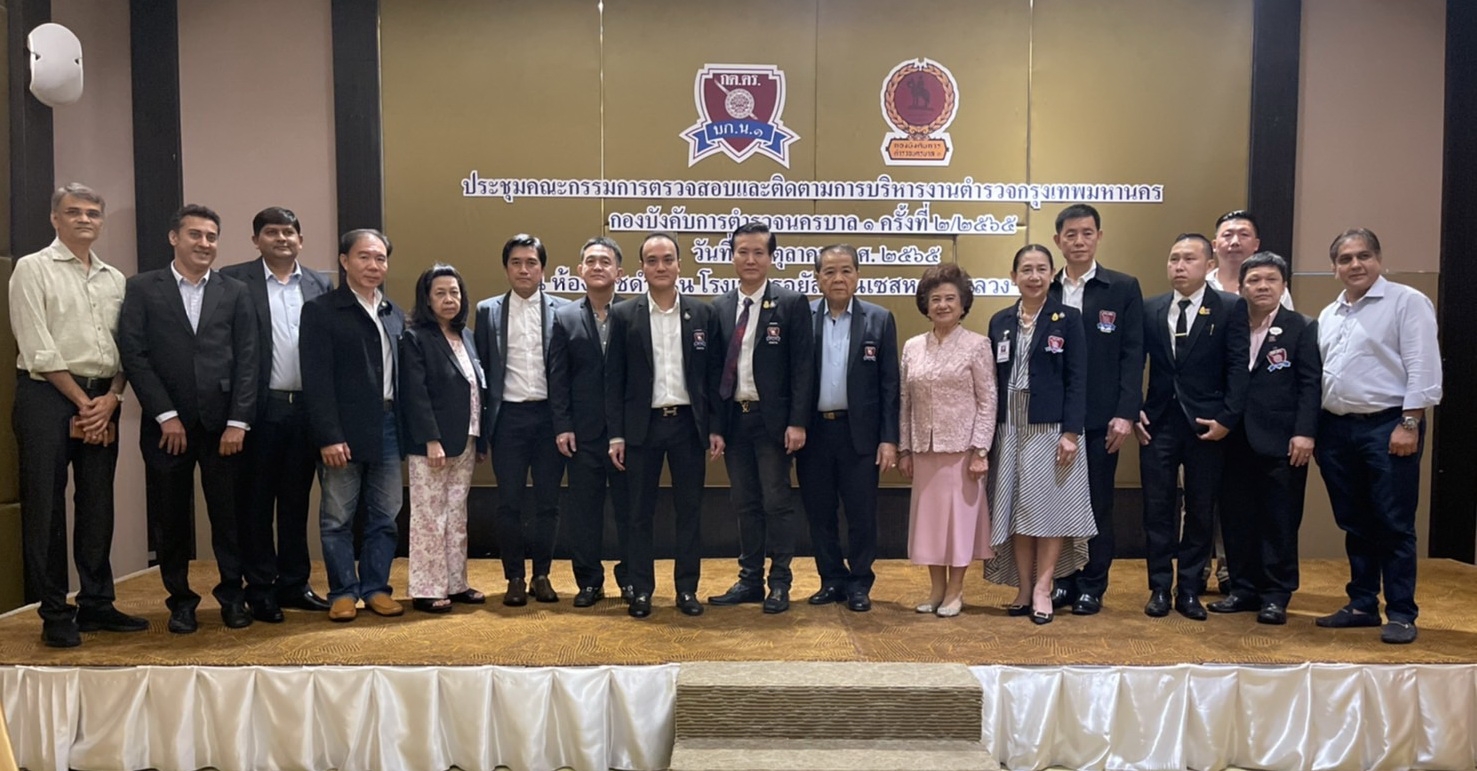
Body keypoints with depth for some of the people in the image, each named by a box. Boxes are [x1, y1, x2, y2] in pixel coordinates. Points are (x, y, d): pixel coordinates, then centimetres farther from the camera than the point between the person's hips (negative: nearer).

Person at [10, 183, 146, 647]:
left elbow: (126, 347, 9)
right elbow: (38, 349, -8)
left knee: (98, 505, 9)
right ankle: (55, 614, 8)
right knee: (46, 506, 0)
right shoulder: (33, 269, 0)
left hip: (103, 402, 5)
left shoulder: (115, 279, 14)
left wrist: (110, 400, -5)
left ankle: (96, 605, 18)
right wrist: (82, 401, -10)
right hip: (48, 397, -4)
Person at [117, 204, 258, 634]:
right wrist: (166, 415, -9)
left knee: (229, 514, 4)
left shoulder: (235, 293, 8)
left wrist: (238, 422, -6)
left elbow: (247, 360, 3)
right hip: (166, 424, 0)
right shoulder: (143, 289, 5)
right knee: (170, 517, 7)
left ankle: (233, 595, 18)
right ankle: (180, 599, 21)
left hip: (223, 424, 1)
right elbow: (133, 353, -2)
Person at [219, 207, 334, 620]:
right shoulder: (234, 280, -1)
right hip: (260, 409, -3)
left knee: (296, 501, 12)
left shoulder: (320, 285, 9)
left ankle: (294, 583, 22)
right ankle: (260, 588, 16)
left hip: (306, 408, 3)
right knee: (256, 502, 6)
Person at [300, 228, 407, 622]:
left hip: (388, 428, 5)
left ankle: (376, 587, 22)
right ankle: (344, 592, 16)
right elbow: (316, 380, -10)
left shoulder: (394, 314, 13)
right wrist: (328, 437, -16)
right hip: (343, 432, -5)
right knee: (338, 517, 5)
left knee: (384, 516, 10)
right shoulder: (321, 310, -4)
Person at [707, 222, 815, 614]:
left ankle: (779, 583, 13)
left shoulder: (792, 303, -4)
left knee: (777, 503, 2)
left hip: (773, 419, -4)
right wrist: (713, 422, 3)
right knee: (745, 504, 11)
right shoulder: (719, 307, 8)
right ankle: (750, 579, 21)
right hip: (733, 418, 4)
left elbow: (803, 366, -7)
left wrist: (797, 422, -14)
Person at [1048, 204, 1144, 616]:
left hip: (1100, 418, -2)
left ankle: (1092, 586, 17)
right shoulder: (1046, 291, 7)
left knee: (1097, 504, 6)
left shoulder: (1123, 288, 2)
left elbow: (1132, 355, -4)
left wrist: (1125, 414, -12)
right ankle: (1062, 580, 20)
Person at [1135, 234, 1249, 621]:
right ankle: (1159, 588, 15)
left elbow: (1238, 368, -6)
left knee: (1200, 510, 7)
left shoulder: (1229, 308, -1)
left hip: (1206, 424, -2)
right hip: (1158, 422, 2)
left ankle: (1190, 590, 17)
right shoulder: (1150, 309, 7)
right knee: (1157, 508, 5)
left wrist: (1227, 418, -13)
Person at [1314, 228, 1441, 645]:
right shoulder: (1328, 315, 16)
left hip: (1387, 426, -6)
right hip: (1336, 428, 6)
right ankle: (1362, 605, 22)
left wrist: (1409, 424, -16)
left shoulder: (1407, 302, -3)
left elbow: (1423, 367, -10)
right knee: (1355, 525, 12)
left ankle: (1401, 614, 8)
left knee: (1394, 526, -1)